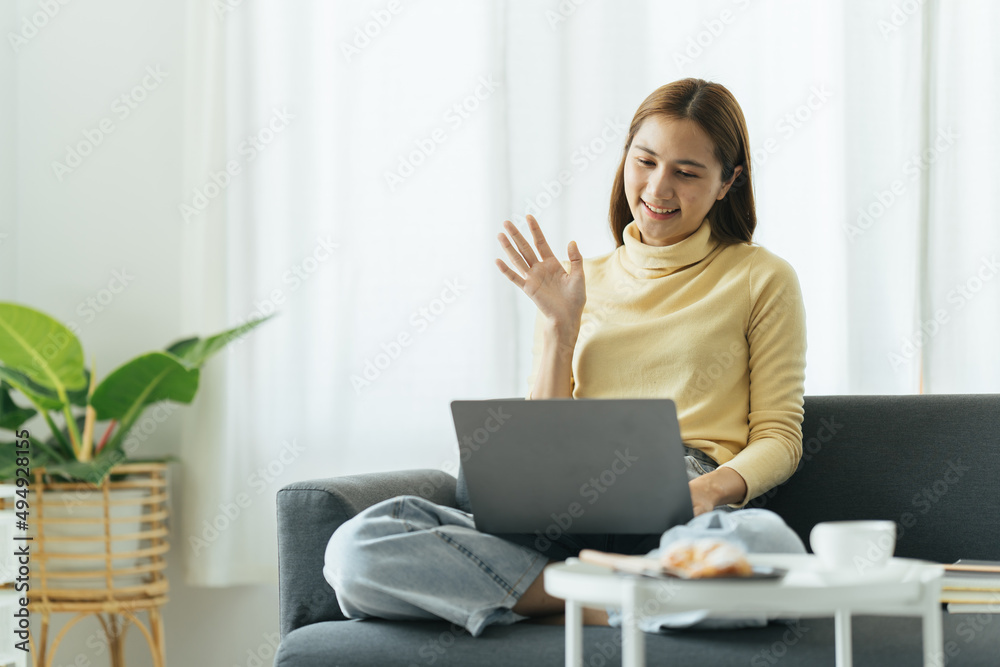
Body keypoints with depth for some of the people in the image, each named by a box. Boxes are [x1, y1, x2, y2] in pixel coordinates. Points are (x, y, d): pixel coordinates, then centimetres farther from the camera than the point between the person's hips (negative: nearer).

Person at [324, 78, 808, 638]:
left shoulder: (762, 278, 14)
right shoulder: (584, 285, 22)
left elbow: (779, 436, 8)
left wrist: (708, 491, -13)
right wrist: (558, 325, 7)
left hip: (679, 519, -3)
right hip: (564, 520, 3)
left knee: (767, 545, -44)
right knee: (356, 547, -25)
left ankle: (553, 606, -23)